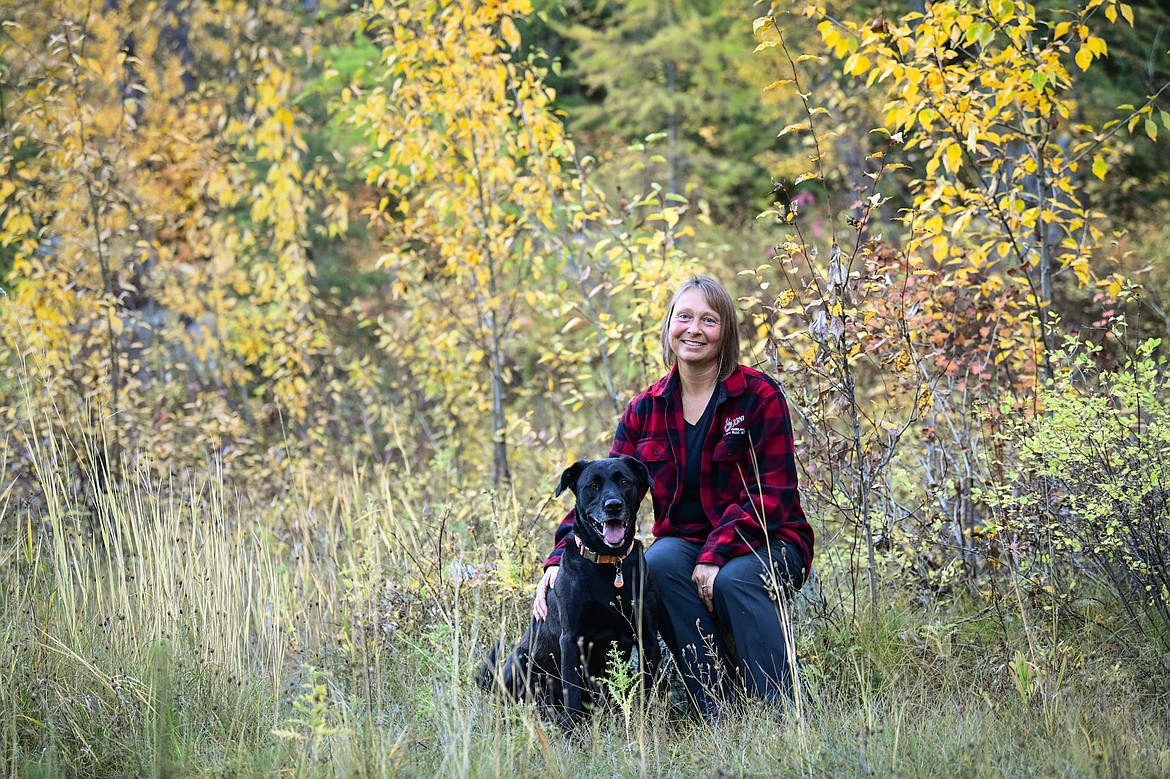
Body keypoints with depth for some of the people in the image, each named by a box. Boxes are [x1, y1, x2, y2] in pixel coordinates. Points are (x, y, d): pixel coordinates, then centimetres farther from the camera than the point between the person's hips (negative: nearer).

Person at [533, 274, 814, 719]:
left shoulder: (759, 396, -6)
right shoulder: (644, 411, 6)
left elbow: (771, 493, -12)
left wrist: (715, 557, -24)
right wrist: (561, 557, -15)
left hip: (763, 543, -3)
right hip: (685, 543, 3)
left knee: (735, 581, -35)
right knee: (660, 562, -30)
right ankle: (717, 716, -28)